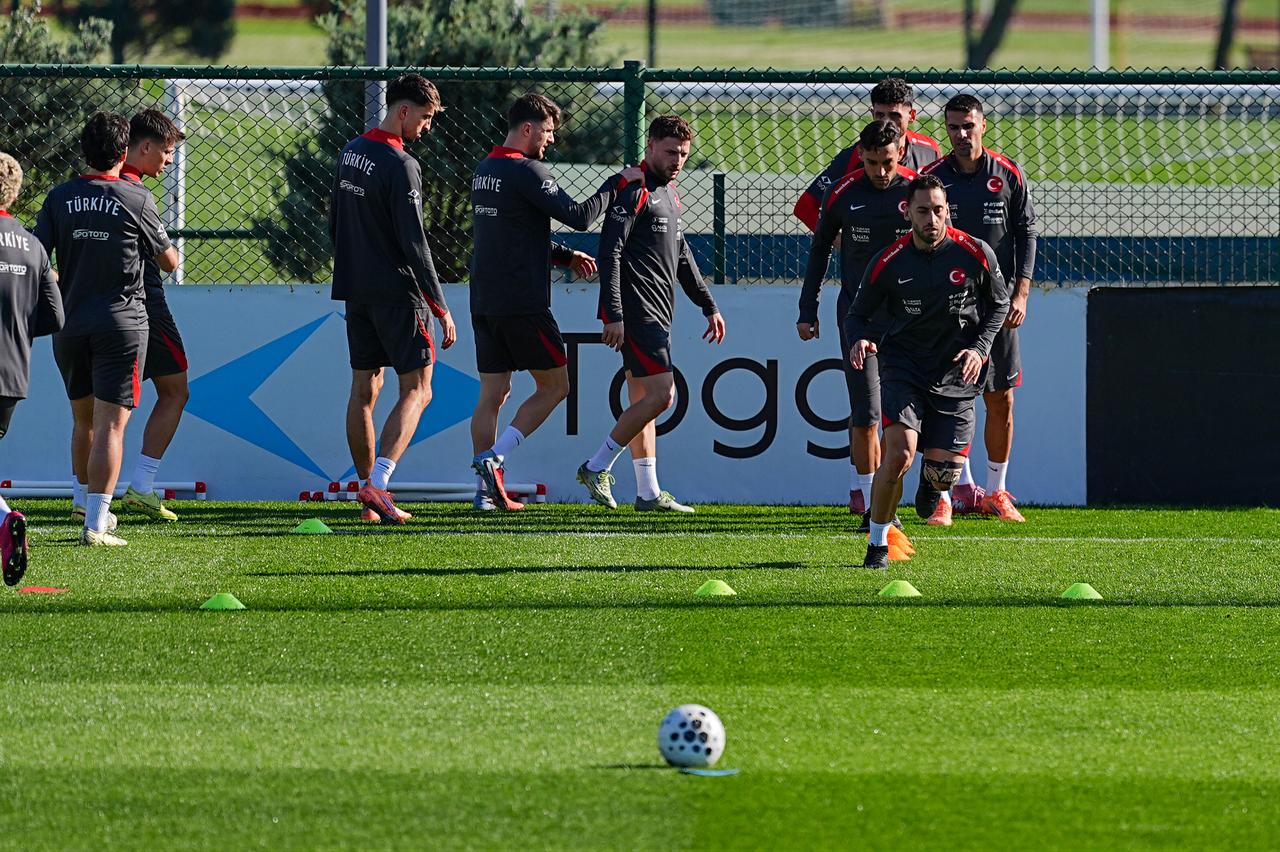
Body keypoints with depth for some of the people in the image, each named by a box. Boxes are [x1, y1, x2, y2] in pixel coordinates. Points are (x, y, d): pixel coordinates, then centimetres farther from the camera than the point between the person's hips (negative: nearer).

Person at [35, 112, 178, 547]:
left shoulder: (60, 197, 2)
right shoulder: (136, 199, -6)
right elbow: (170, 261, 4)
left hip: (69, 325, 3)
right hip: (121, 323, -3)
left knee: (84, 421, 19)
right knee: (110, 424, -5)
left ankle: (93, 508, 30)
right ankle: (96, 524, -13)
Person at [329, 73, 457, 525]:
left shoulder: (350, 152, 9)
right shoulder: (400, 166, -17)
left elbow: (335, 226, 19)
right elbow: (414, 244, -19)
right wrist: (440, 308, -16)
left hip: (355, 290, 8)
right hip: (398, 292, -8)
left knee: (363, 390, 10)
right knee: (416, 390, -4)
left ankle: (369, 492, 13)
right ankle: (378, 484, -18)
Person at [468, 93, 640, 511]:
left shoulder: (485, 171, 16)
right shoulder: (525, 171, -13)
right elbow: (578, 216, -16)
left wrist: (567, 256, 22)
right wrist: (619, 183, -4)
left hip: (484, 303, 8)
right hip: (523, 303, -8)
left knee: (492, 392, 8)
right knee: (555, 385, 3)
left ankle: (485, 491, 3)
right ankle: (494, 458, -11)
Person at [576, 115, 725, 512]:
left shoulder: (669, 194, 19)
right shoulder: (634, 192, -11)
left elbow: (681, 256, 28)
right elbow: (610, 252, -17)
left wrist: (708, 305, 26)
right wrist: (613, 315, -23)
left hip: (657, 314, 10)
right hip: (636, 312, -10)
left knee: (642, 399, 10)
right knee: (660, 394, -14)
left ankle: (648, 493, 11)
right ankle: (597, 467, -6)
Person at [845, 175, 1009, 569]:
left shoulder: (976, 254, -5)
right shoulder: (888, 263, -6)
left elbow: (999, 303, 10)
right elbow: (858, 314, 6)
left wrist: (980, 348, -5)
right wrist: (860, 340, -17)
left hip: (956, 374, 1)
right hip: (904, 367, -1)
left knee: (943, 471, -3)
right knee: (899, 452, -24)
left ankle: (931, 481, 39)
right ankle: (878, 543, -7)